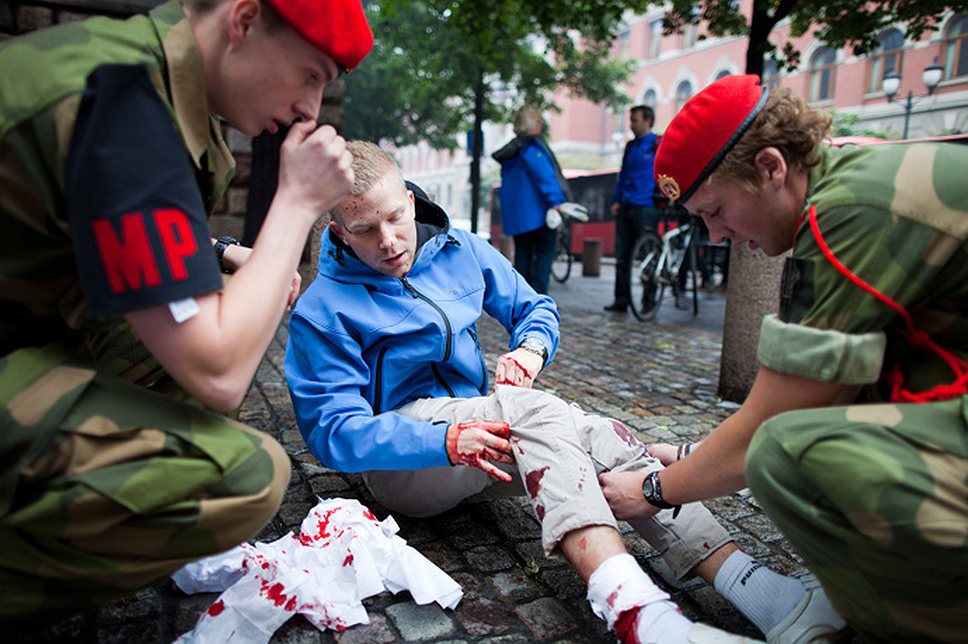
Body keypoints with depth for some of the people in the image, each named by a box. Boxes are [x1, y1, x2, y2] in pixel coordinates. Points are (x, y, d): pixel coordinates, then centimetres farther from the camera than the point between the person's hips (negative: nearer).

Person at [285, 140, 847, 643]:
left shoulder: (461, 251, 6)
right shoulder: (322, 312, -9)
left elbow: (536, 307, 15)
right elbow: (334, 427, -17)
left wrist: (531, 348, -10)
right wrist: (444, 441, -34)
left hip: (477, 422, 5)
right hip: (398, 458, -5)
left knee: (600, 433, -22)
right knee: (534, 411, -33)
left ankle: (754, 587, -29)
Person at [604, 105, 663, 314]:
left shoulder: (658, 145, -2)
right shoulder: (631, 146, 18)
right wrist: (616, 200, 11)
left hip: (646, 208, -6)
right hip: (626, 208, 6)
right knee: (622, 256, 6)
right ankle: (621, 300, 13)